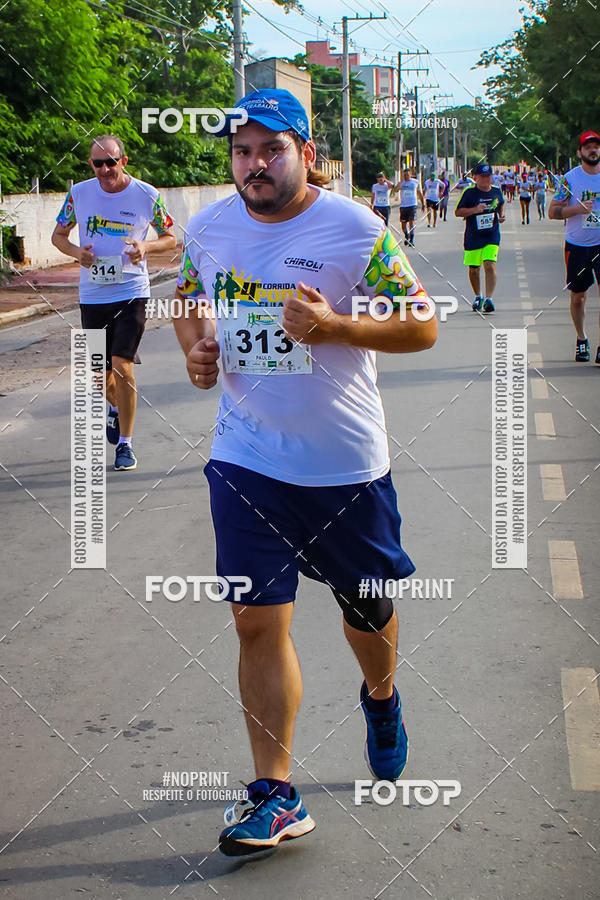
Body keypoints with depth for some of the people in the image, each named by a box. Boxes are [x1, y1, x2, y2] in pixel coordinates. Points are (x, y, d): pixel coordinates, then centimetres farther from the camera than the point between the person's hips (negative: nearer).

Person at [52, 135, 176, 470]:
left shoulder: (147, 195, -6)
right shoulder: (79, 193, 0)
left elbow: (170, 237, 6)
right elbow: (59, 235, 12)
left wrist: (146, 246, -15)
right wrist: (76, 252, -10)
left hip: (132, 293, -3)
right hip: (92, 295, 3)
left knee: (121, 366, -16)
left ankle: (125, 442, 0)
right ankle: (116, 408, 48)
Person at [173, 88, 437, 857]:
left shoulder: (356, 230, -11)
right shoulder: (208, 229, 1)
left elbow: (422, 326, -9)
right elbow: (189, 297, 20)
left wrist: (334, 326, -24)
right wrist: (195, 349, -2)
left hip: (347, 463, -2)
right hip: (246, 461, 2)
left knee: (366, 609, 15)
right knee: (257, 620, -4)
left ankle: (381, 698, 49)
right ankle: (275, 794, 5)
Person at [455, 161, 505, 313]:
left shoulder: (496, 191, 6)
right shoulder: (469, 192, -6)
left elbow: (501, 204, 27)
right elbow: (458, 212, -7)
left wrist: (501, 215, 6)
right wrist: (475, 209, -21)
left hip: (492, 236, 1)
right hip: (473, 236, -1)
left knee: (490, 265, -17)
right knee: (474, 268, 9)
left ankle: (489, 298, -21)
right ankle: (478, 296, 33)